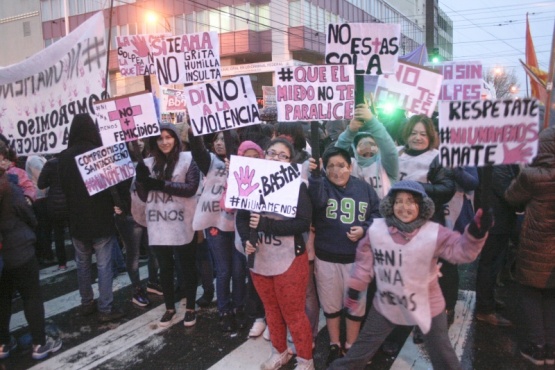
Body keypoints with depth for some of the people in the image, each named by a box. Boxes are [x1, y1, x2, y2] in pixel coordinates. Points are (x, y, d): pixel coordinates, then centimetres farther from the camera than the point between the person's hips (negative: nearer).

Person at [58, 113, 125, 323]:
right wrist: (117, 206, 4)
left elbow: (62, 188, 9)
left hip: (77, 220, 4)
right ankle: (105, 309, 5)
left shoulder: (64, 157, 0)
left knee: (83, 264, 16)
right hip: (101, 219, -4)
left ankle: (86, 303, 27)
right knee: (103, 265, 1)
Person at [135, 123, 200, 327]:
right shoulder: (148, 163, 9)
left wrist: (160, 184, -18)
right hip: (158, 227, 4)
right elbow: (144, 196, 7)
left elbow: (191, 188, -14)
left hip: (182, 226, -4)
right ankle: (170, 307, 32)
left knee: (187, 267, 9)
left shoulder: (188, 159, -3)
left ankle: (190, 308, 26)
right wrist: (141, 179, -12)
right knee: (165, 268, 16)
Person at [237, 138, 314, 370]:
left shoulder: (297, 186, -12)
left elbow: (304, 223, -22)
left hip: (289, 260, -5)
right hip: (260, 260, 5)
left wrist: (266, 224, -27)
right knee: (271, 311, 21)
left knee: (294, 314, 8)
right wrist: (246, 240, -17)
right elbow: (241, 217, 2)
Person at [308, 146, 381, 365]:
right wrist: (314, 174, -44)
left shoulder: (364, 188, 1)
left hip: (356, 258, 1)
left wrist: (365, 229, -15)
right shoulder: (321, 185, -5)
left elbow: (378, 214, 3)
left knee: (356, 304, 14)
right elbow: (318, 201, -28)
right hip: (326, 258, 0)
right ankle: (334, 345, 36)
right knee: (331, 305, 15)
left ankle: (350, 347, 35)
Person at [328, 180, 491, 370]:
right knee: (363, 346, 19)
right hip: (386, 303, 2)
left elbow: (461, 249, -24)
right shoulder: (376, 229, -11)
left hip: (427, 305, -1)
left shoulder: (434, 233, -17)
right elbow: (365, 261, 0)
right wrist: (354, 289, 4)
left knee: (441, 353, 19)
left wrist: (475, 233, -44)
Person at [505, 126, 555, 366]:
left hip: (535, 247, -4)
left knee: (530, 293, 11)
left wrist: (524, 176, 16)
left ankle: (535, 346, 16)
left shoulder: (533, 176, -16)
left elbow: (511, 197, 0)